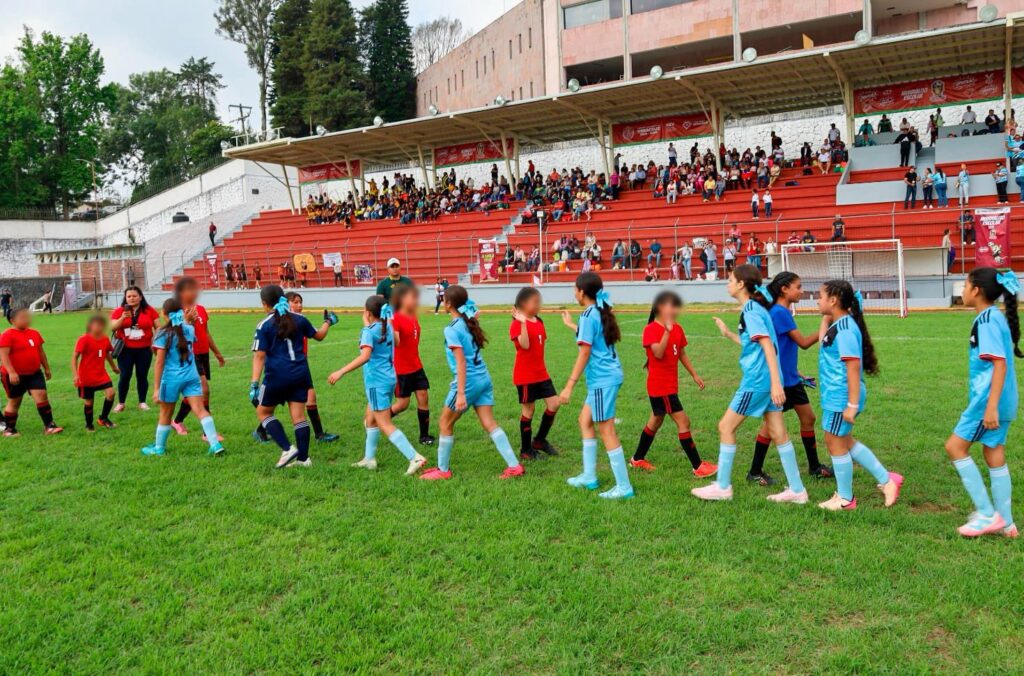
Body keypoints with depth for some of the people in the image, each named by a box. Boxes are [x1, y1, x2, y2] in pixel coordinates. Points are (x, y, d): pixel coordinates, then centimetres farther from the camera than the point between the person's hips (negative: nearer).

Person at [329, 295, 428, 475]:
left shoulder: (369, 331, -14)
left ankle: (414, 457, -14)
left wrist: (341, 372, -32)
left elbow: (365, 356, -29)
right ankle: (369, 459, 28)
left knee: (385, 425, -6)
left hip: (376, 381, -9)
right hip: (389, 378, 9)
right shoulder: (387, 327, 8)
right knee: (370, 418, 21)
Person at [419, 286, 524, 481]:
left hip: (468, 381, -8)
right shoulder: (470, 321, 9)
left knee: (446, 423, 9)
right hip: (484, 379, 8)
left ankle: (443, 470, 19)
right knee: (490, 424, 7)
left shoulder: (452, 329, -14)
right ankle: (514, 466, 3)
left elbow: (461, 362, -20)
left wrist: (460, 393, -22)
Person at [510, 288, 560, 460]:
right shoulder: (517, 324, -14)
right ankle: (525, 450, 16)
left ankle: (539, 440, 20)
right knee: (528, 410, 2)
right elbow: (525, 345, -28)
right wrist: (523, 323, -33)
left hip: (541, 373, 7)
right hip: (525, 375, -7)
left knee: (554, 404, 2)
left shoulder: (539, 321, 9)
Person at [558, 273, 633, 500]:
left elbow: (584, 354, -18)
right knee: (585, 420, 18)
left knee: (607, 431, -4)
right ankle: (589, 476, 24)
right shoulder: (601, 312, 11)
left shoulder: (588, 315, -14)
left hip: (602, 379, -10)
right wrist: (571, 324, 39)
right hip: (608, 376, 10)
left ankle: (624, 487, 2)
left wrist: (569, 386, -17)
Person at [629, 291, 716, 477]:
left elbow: (682, 354, 16)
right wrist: (667, 330, -34)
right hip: (660, 385, -9)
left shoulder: (678, 328, 7)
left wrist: (694, 375, 15)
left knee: (656, 421, 19)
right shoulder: (651, 329, -16)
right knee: (683, 422, -9)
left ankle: (638, 459, 34)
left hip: (671, 384, 9)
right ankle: (698, 467, -3)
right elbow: (658, 353, -29)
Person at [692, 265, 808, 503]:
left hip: (756, 381, -9)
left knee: (726, 427, 2)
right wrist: (728, 334, 23)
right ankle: (797, 490, 16)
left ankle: (722, 487, 11)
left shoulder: (751, 311, -15)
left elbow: (768, 346, -22)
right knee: (778, 433, 11)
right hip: (767, 381, 9)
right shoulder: (755, 308, 14)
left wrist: (776, 383, -27)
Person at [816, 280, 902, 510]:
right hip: (836, 395, 10)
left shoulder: (845, 328, -20)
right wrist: (825, 320, 12)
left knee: (836, 444, 4)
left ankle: (845, 499, 19)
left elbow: (853, 367, -23)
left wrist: (853, 404, -24)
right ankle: (887, 480, 28)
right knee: (845, 442, 20)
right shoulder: (837, 325, 8)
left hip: (841, 397, -10)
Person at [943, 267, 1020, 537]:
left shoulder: (987, 320, -16)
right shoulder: (996, 317, 12)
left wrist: (990, 406, -25)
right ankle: (1005, 523, 19)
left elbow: (1000, 363, -22)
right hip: (1001, 401, 9)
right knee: (994, 455, 13)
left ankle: (987, 514, 1)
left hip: (989, 401, -9)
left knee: (955, 446, -3)